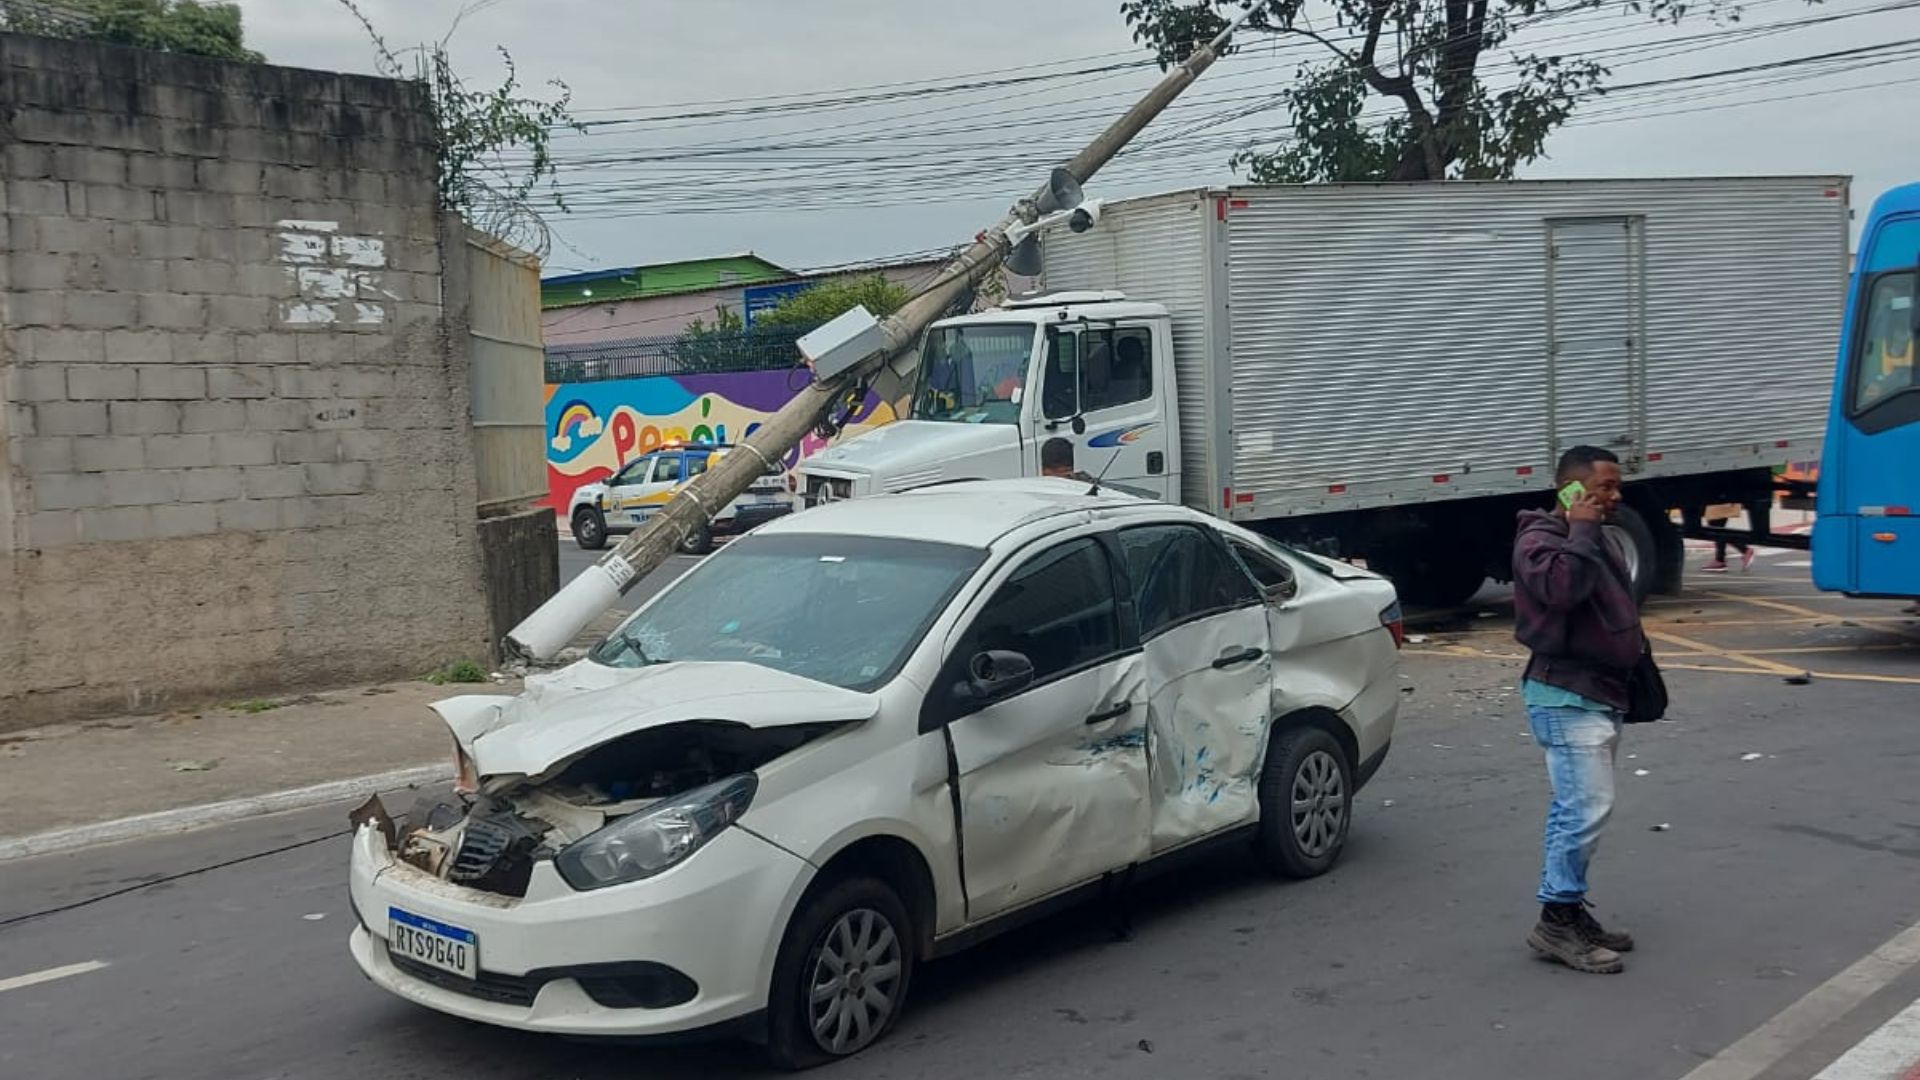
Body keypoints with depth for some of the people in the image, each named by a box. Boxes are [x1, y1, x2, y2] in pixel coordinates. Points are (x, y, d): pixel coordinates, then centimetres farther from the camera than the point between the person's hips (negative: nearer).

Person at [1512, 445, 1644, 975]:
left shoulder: (1592, 538, 18)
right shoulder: (1541, 538, -13)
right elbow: (1561, 587, -33)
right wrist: (1581, 531, -22)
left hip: (1600, 694, 10)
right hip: (1567, 698, -10)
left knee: (1576, 810, 13)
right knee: (1587, 809, -14)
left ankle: (1567, 911, 19)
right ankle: (1557, 920, -6)